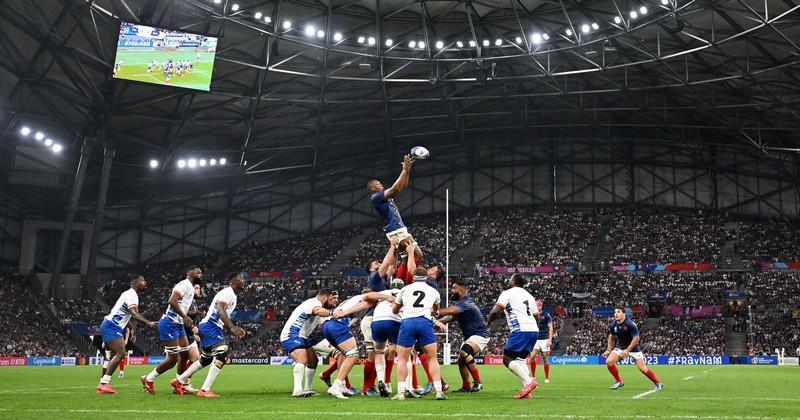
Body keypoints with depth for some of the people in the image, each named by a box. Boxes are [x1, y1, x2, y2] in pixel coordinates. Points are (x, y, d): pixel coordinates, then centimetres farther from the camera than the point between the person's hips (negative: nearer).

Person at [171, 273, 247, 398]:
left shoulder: (233, 296, 20)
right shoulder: (228, 292, -12)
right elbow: (220, 310, -28)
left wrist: (234, 329, 20)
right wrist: (232, 327, -38)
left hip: (209, 327, 11)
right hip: (210, 326, -11)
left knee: (206, 359, 22)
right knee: (222, 354, -23)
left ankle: (179, 381, 35)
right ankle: (205, 390, -24)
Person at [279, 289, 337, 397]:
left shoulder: (316, 304, 20)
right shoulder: (315, 302, -12)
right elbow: (317, 311, -37)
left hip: (301, 337, 11)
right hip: (292, 336, -11)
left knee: (313, 360, 19)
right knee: (302, 359, -30)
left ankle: (308, 389, 25)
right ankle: (298, 390, -42)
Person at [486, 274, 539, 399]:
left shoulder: (507, 293, 2)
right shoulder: (528, 295, 24)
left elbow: (495, 310, -6)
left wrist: (488, 323, 10)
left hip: (521, 330, -8)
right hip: (534, 329, 8)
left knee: (507, 359, -4)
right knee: (520, 359, 18)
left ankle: (528, 381, -21)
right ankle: (526, 391, 4)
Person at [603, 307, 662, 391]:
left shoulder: (630, 324, -24)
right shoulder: (613, 325, -7)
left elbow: (636, 338, -21)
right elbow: (611, 337, 10)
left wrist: (627, 350, -24)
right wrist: (609, 350, 5)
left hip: (633, 348, -5)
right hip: (620, 348, 5)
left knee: (642, 369, -8)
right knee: (609, 362, -13)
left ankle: (658, 384, 12)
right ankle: (619, 381, 5)